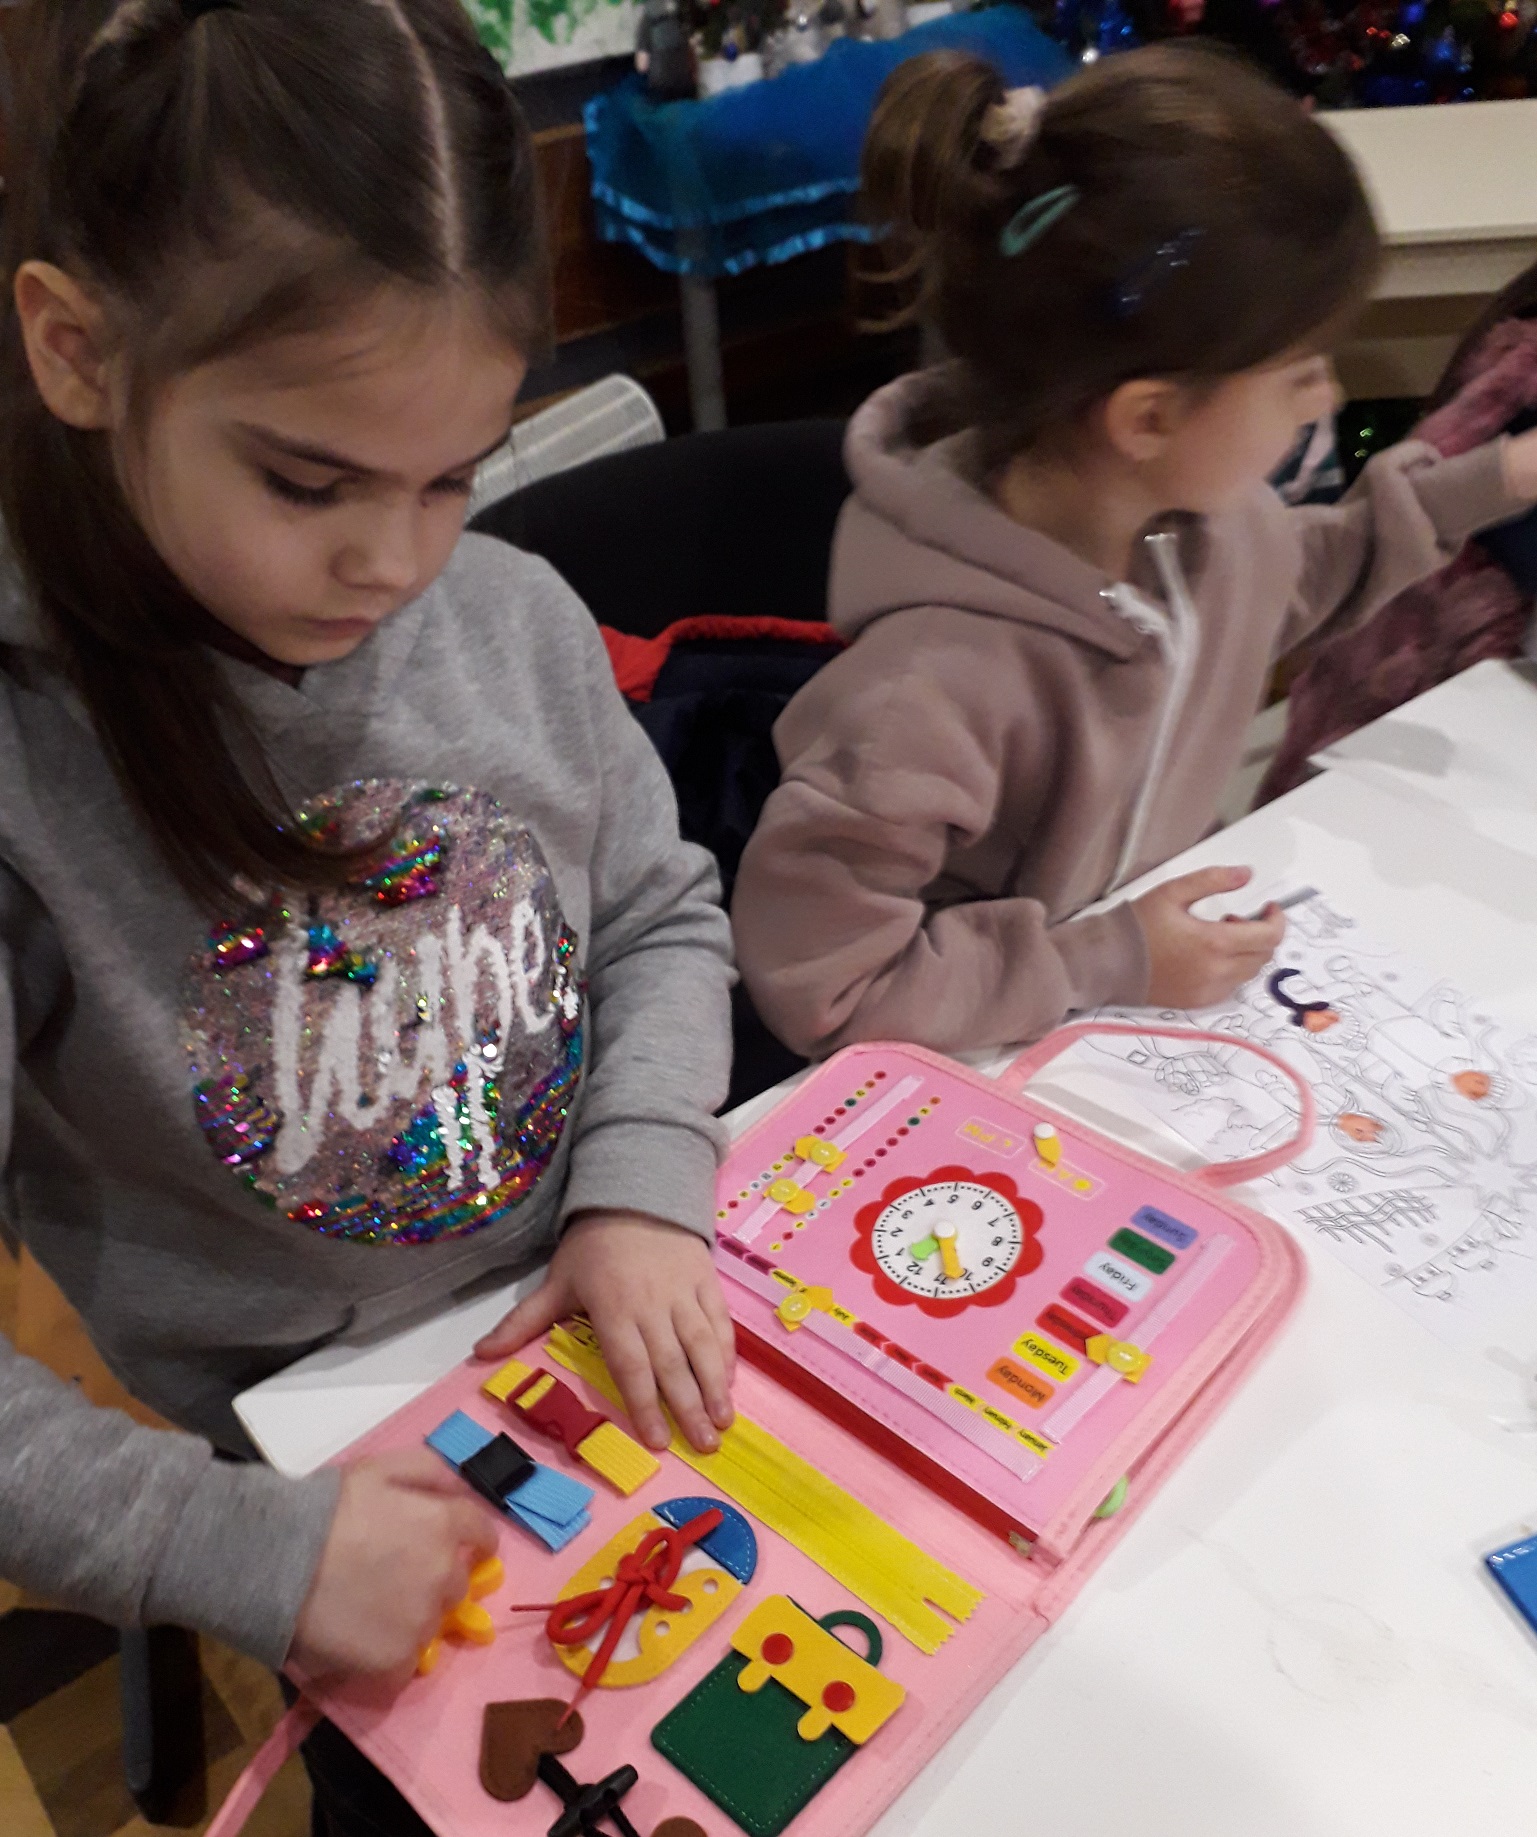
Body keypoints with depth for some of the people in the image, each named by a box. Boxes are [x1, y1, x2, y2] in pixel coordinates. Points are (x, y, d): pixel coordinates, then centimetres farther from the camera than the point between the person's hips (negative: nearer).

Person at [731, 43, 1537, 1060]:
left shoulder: (1199, 502, -10)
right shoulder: (943, 679, -36)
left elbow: (1284, 584, 15)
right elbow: (814, 985, -29)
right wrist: (1110, 962, -26)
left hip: (1159, 1012, 7)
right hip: (981, 1083, -6)